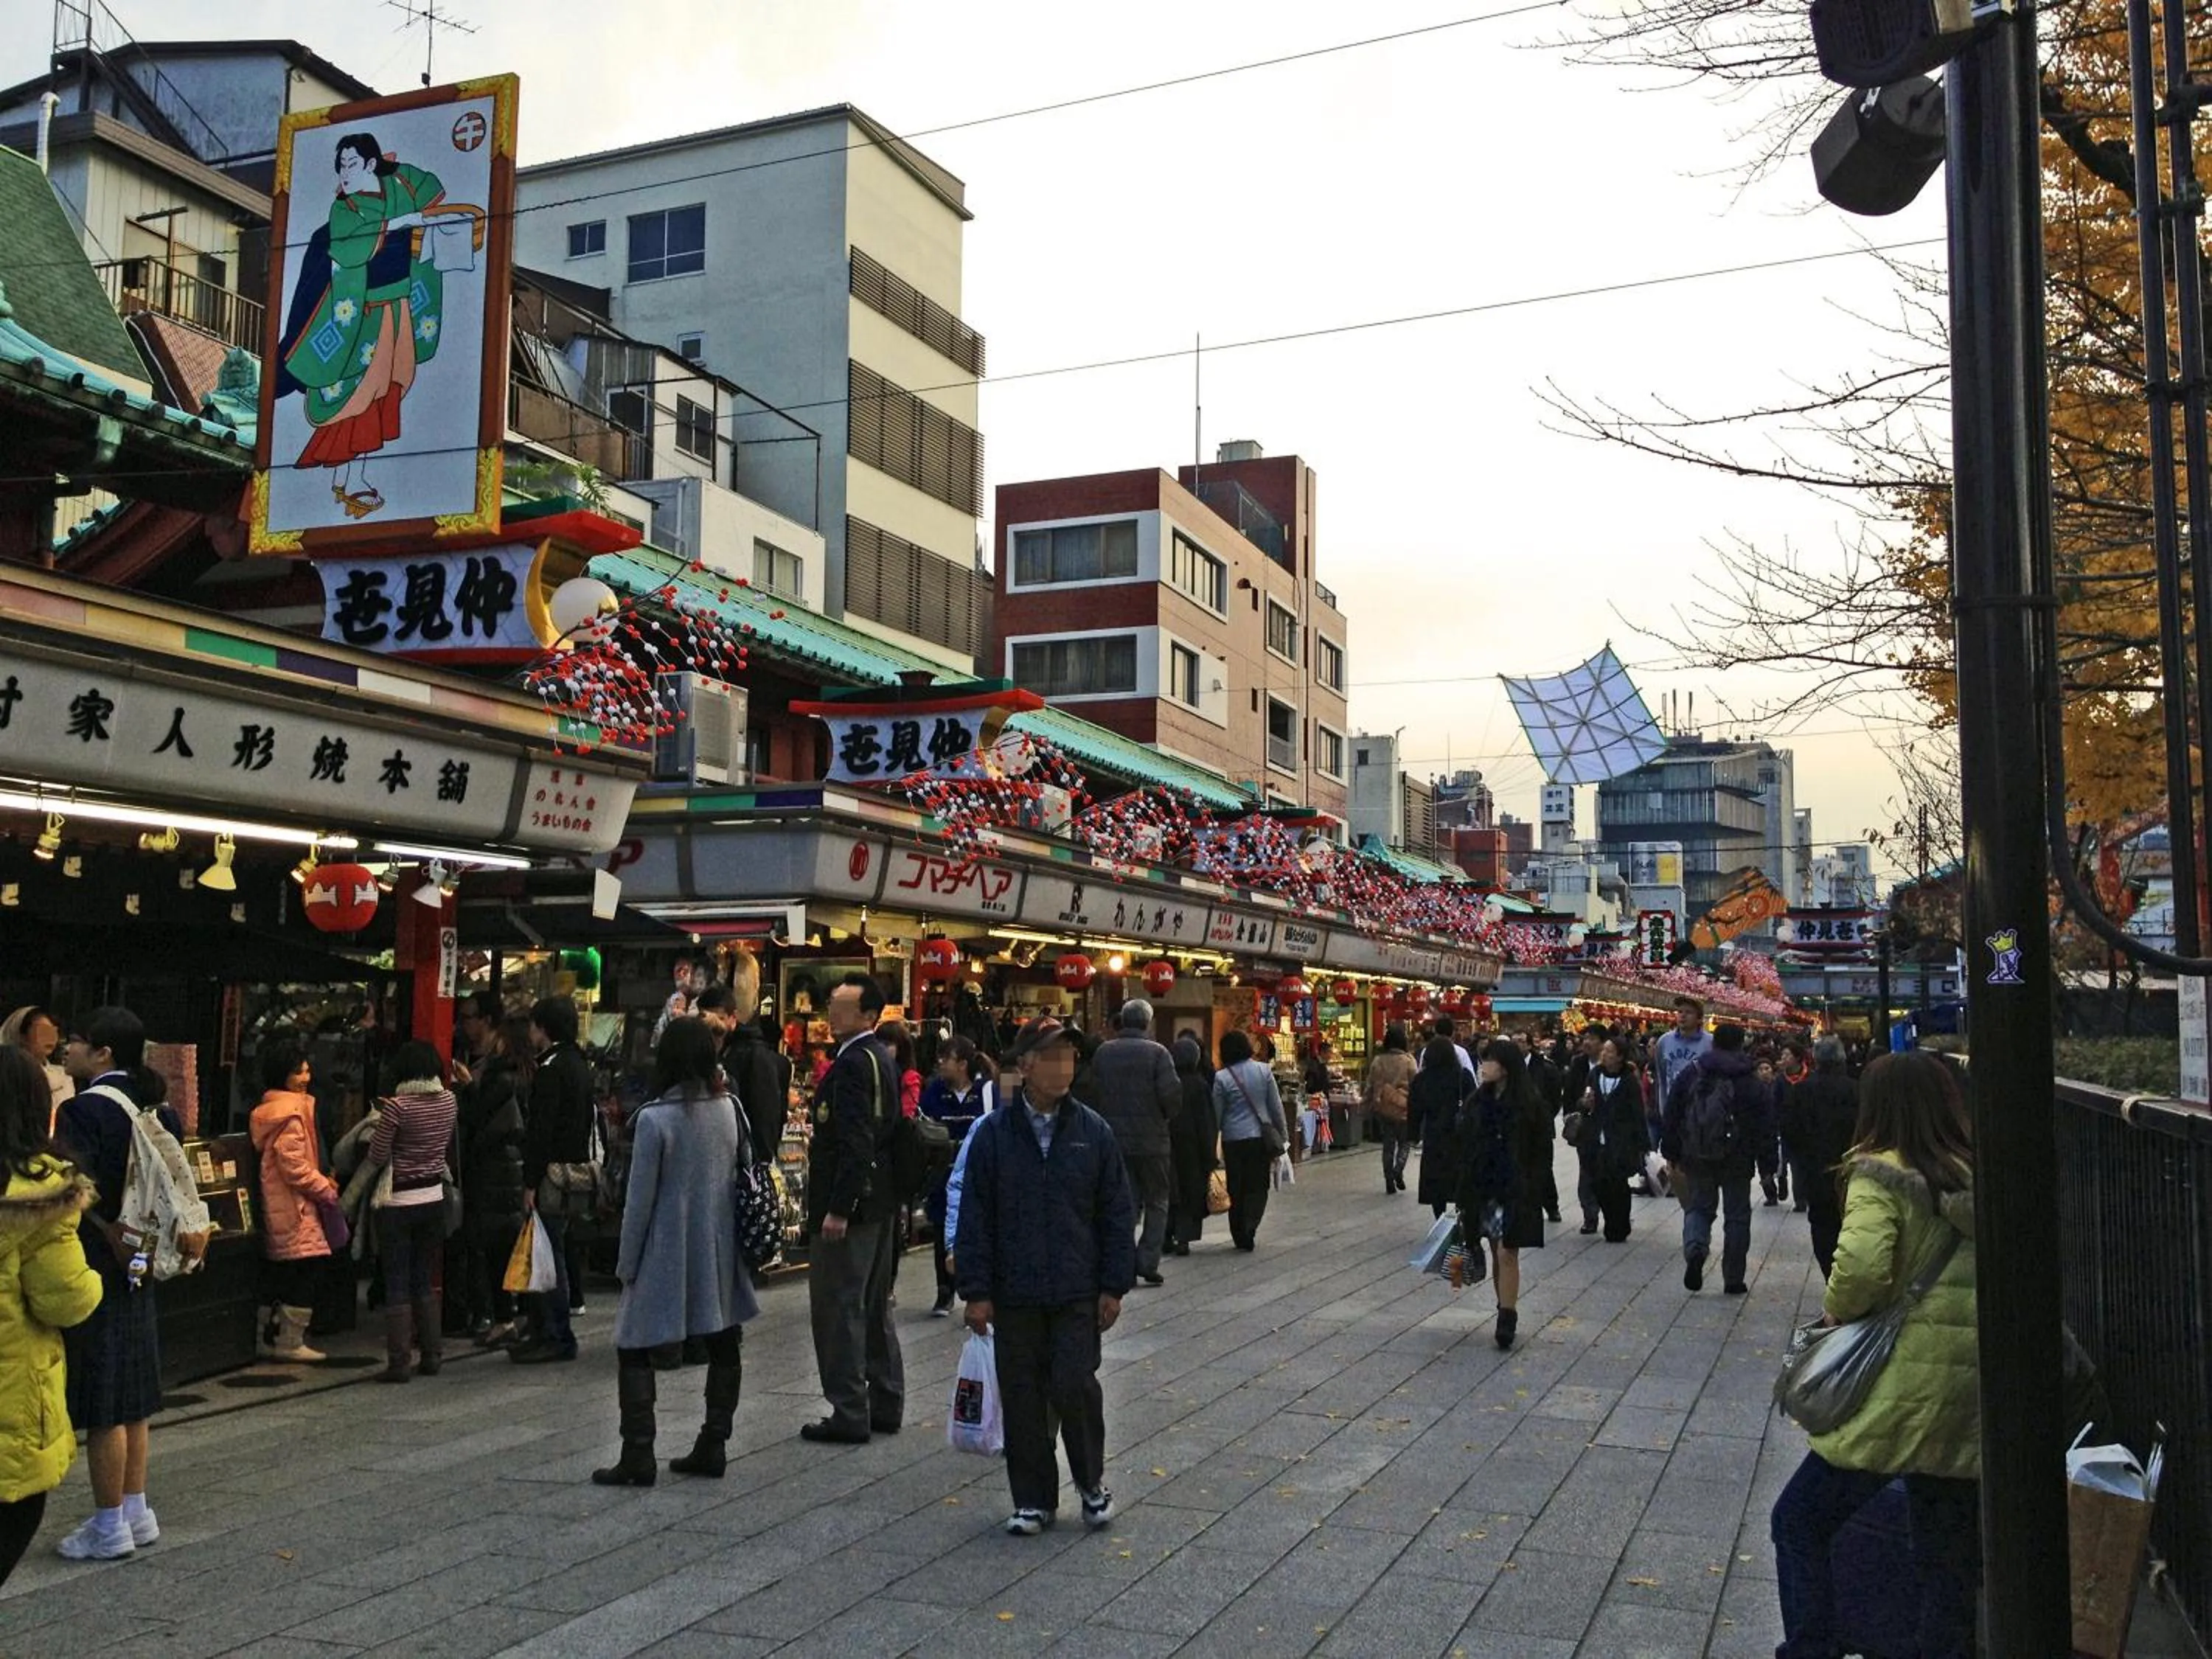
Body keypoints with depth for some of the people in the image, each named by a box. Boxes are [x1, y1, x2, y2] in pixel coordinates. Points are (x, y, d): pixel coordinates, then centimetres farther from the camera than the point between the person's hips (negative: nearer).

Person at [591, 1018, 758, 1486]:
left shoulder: (654, 1119, -15)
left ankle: (637, 1456, 1)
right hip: (719, 1252, 5)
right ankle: (713, 1446, 19)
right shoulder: (729, 1108, -1)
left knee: (635, 1350, 5)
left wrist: (627, 1262, -1)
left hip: (667, 1254, -5)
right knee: (724, 1345, 14)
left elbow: (640, 1200, -10)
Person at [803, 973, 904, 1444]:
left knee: (839, 1308, -2)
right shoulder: (882, 1059, 13)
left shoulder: (853, 1063, -17)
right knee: (874, 1307, 17)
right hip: (880, 1202, 10)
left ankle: (849, 1414, 3)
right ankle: (886, 1405, 25)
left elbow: (855, 1143, -24)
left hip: (849, 1204, -10)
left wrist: (838, 1208, -24)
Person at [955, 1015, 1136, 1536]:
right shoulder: (994, 1133, -3)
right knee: (1023, 1397, 7)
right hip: (1014, 1296, 0)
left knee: (1075, 1387, -4)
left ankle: (1092, 1482, 22)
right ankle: (1033, 1499, 23)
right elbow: (975, 1217, -1)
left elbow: (1116, 1214, 4)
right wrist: (977, 1291, -3)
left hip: (1077, 1294, 0)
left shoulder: (1093, 1131, 0)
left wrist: (1114, 1286, 1)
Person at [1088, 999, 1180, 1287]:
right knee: (1156, 1203, 10)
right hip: (1151, 1141, -3)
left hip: (1113, 1139, 3)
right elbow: (1172, 1094, -15)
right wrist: (1168, 1117, 5)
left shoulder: (1102, 1053, 3)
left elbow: (1093, 1093, 5)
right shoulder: (1157, 1053, -9)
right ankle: (1148, 1263, 3)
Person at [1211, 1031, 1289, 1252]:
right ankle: (1249, 1228, -11)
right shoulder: (1263, 1070, -2)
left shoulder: (1222, 1078, -7)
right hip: (1261, 1136, 1)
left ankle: (1240, 1236, 13)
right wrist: (1283, 1134, 11)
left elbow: (1216, 1114, -2)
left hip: (1233, 1140, -1)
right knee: (1258, 1186, 8)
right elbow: (1276, 1106, 2)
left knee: (1236, 1189, 10)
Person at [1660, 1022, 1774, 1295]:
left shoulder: (1690, 1074, -1)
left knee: (1699, 1207, 15)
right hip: (1737, 1160, -1)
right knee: (1737, 1216, 11)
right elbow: (1765, 1126, -6)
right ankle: (1733, 1279, 12)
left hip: (1697, 1159, 1)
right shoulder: (1749, 1081, -6)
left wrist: (1671, 1155, 8)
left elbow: (1671, 1117, 1)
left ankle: (1695, 1249, -15)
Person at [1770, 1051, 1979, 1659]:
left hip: (1902, 1394, -6)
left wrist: (1836, 1309, -5)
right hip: (1970, 1403, 6)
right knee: (1949, 1564, 16)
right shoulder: (1977, 1178, 6)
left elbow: (1860, 1267, -24)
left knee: (1800, 1523, 11)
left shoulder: (1881, 1176, -10)